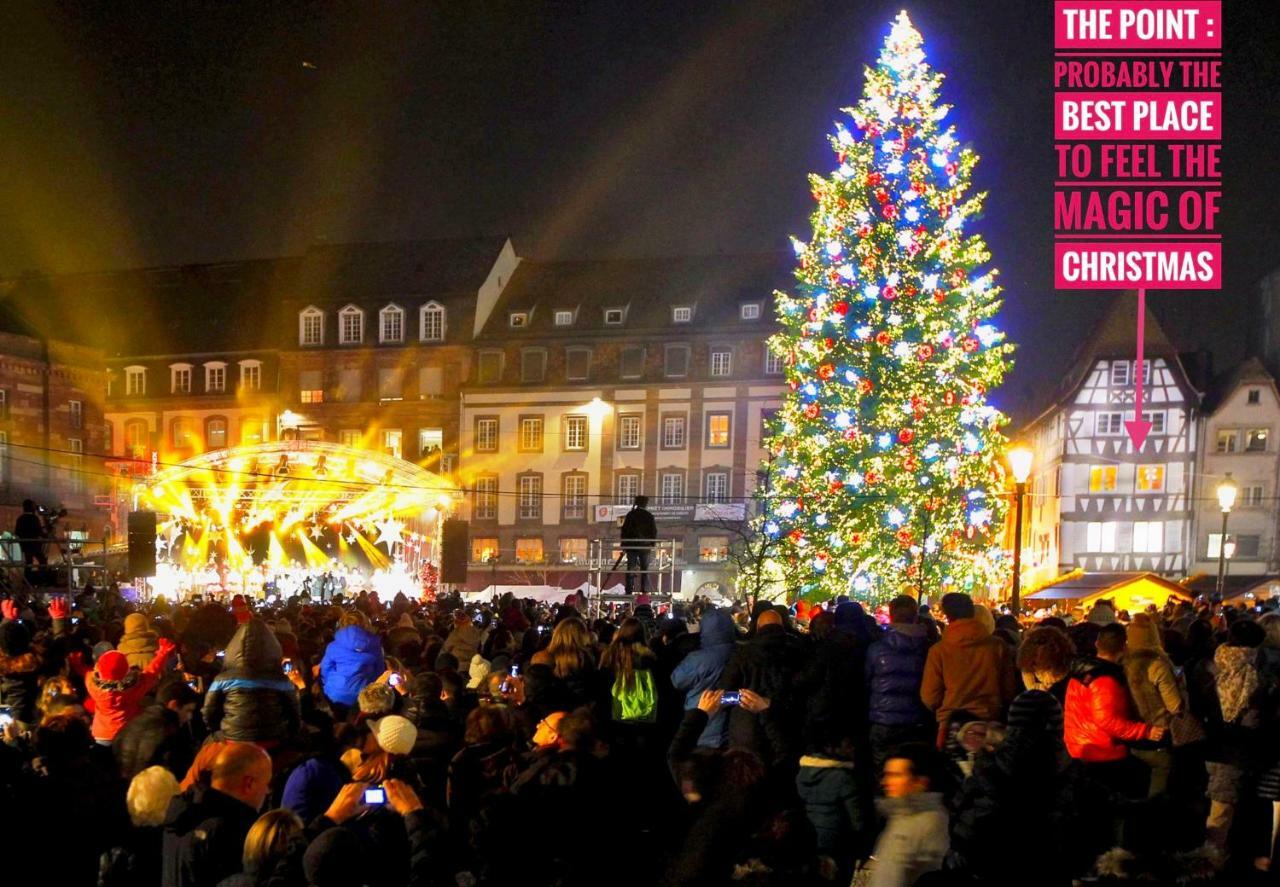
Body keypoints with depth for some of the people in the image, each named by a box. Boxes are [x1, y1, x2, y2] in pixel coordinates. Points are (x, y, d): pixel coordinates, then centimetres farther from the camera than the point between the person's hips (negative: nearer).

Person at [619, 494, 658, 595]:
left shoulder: (630, 515, 0)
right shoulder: (649, 515, -1)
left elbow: (624, 531, 0)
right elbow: (654, 531, 0)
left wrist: (624, 546, 6)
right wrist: (652, 545, 9)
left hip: (631, 546, 0)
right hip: (645, 546, 0)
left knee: (630, 569, 2)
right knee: (645, 569, 6)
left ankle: (628, 591, -3)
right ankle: (644, 591, 0)